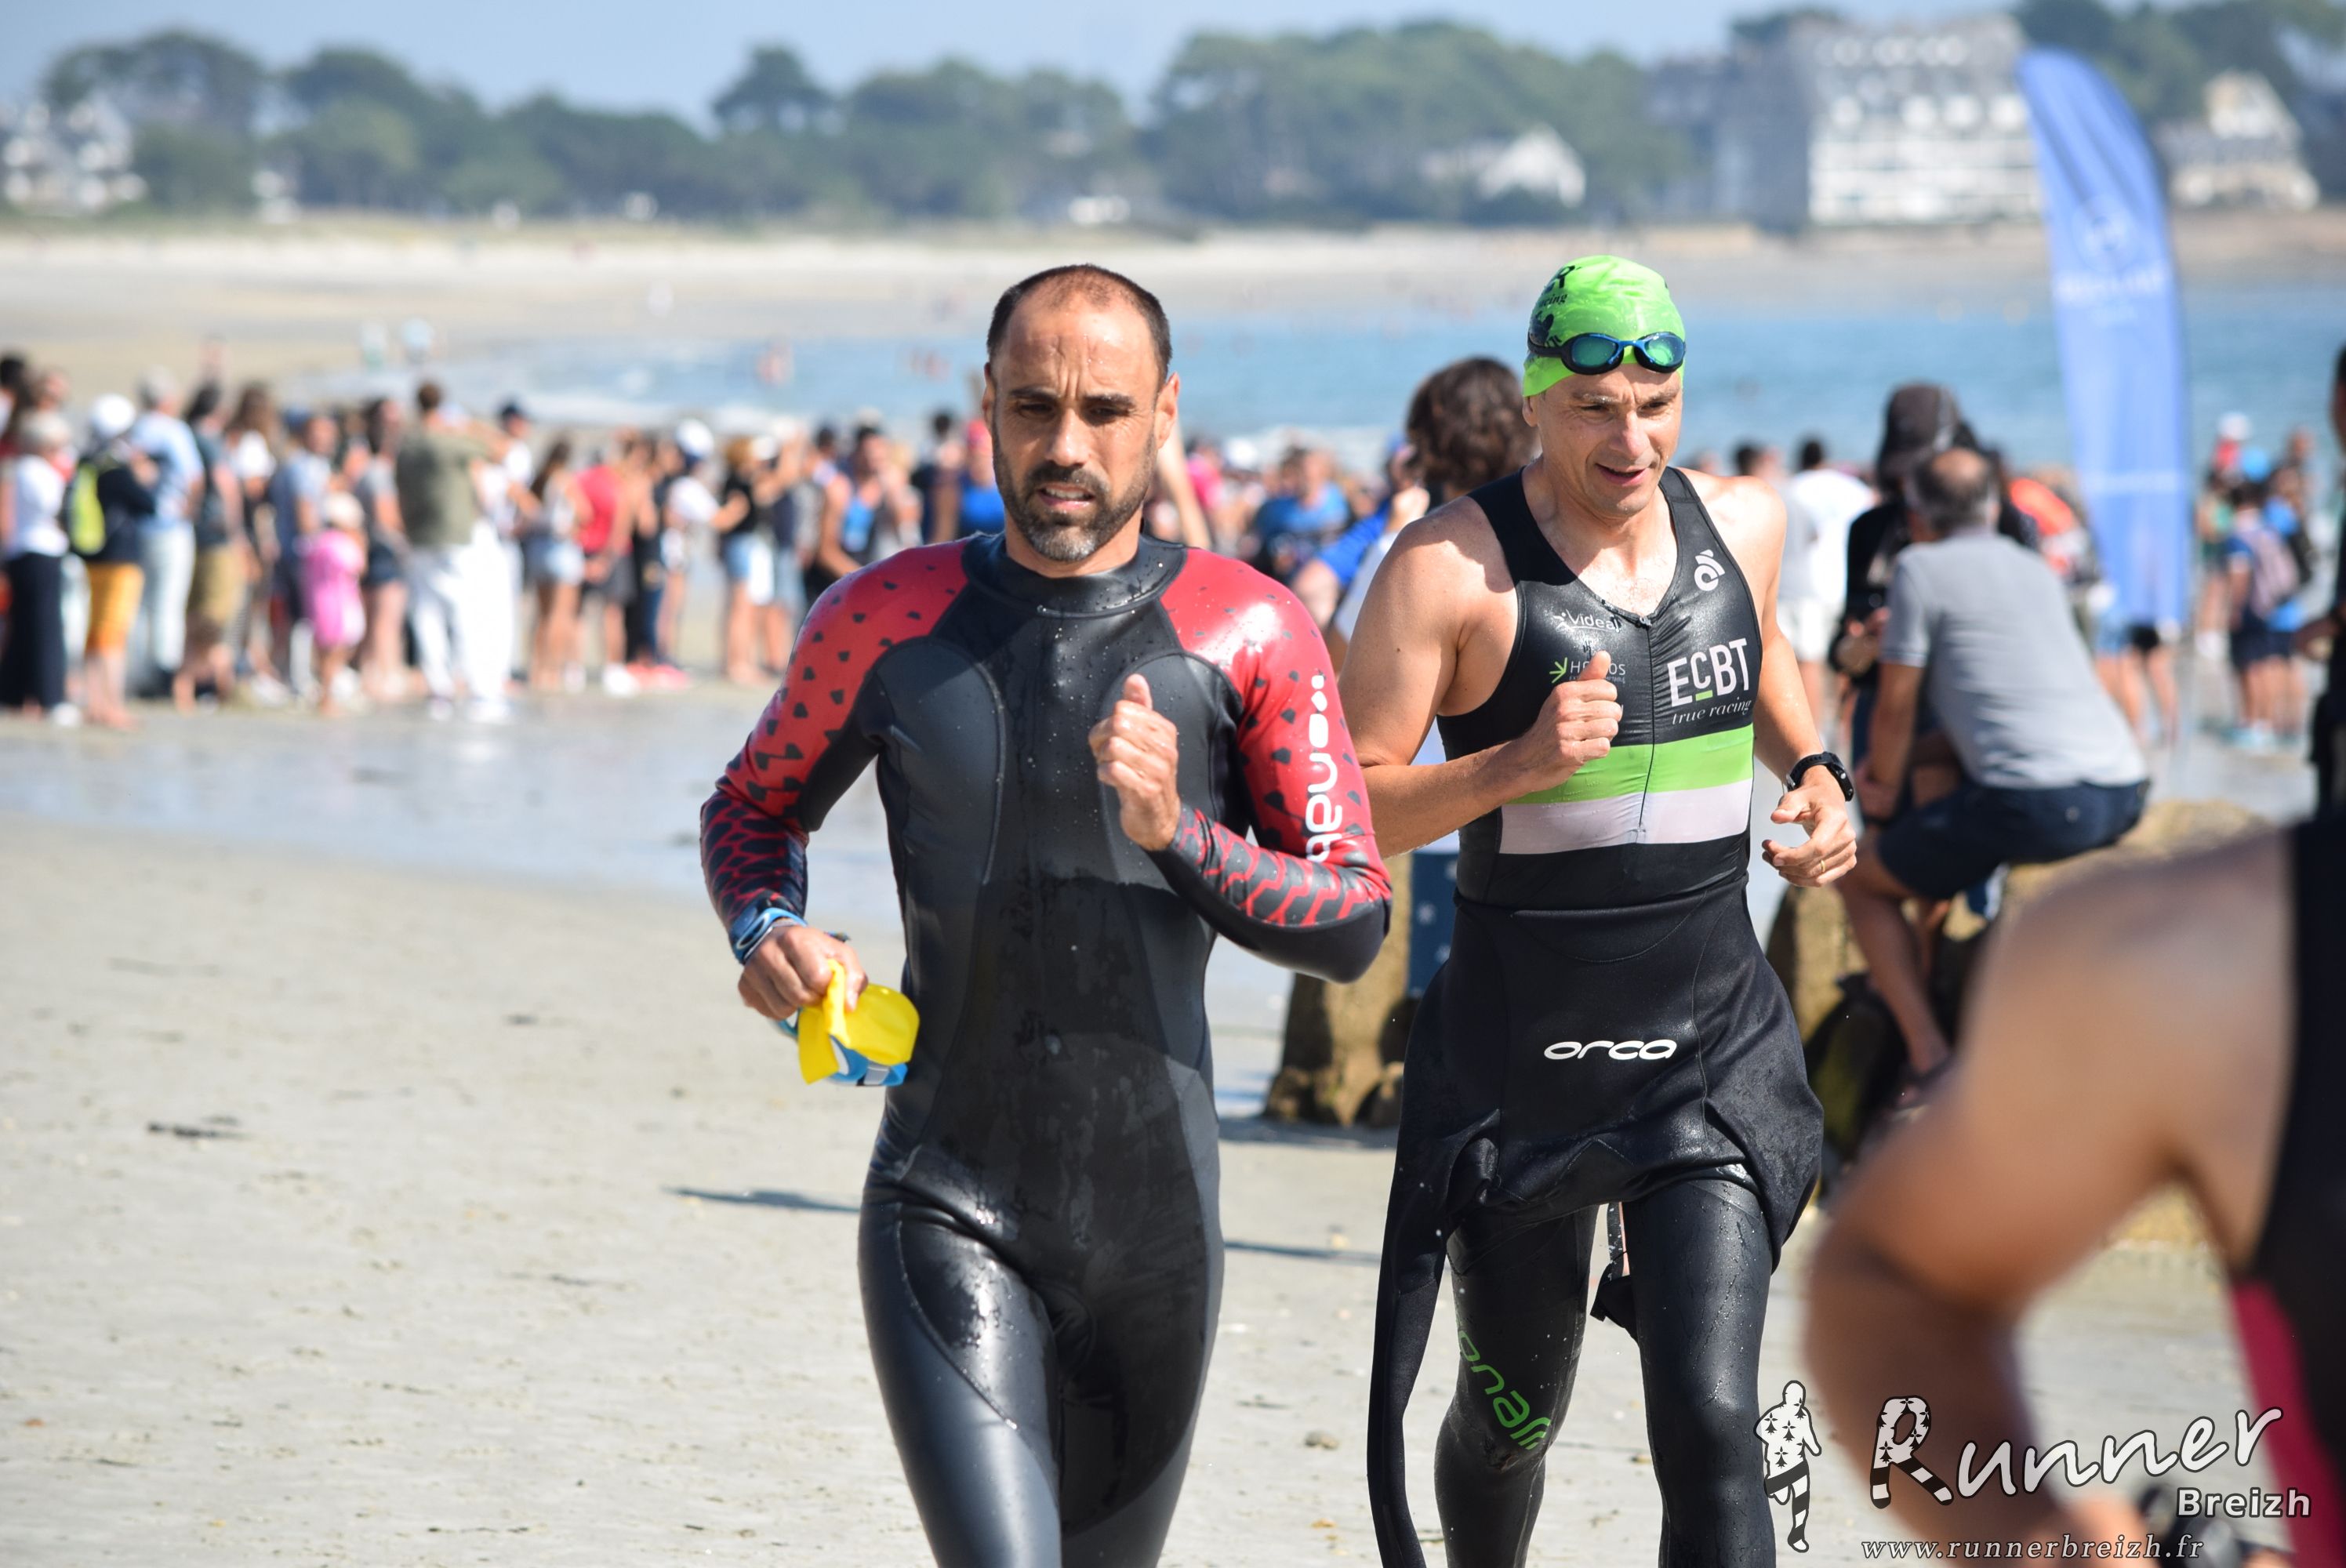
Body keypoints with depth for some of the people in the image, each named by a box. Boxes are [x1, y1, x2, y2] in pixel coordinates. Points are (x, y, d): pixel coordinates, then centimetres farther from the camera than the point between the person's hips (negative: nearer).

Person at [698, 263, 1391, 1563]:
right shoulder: (892, 620, -1)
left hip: (1157, 1216, 2)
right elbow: (752, 807, 15)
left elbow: (1355, 922, -3)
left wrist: (1179, 835, -19)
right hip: (946, 1212, -2)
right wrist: (768, 933, -7)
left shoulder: (1247, 635, -2)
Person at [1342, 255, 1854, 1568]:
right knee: (1511, 1415, 16)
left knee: (1712, 1424, -13)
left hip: (1714, 1050, 2)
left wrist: (1814, 772, 10)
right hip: (1520, 1059, -2)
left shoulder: (1744, 523, 3)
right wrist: (1517, 765, -25)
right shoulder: (1452, 568, -12)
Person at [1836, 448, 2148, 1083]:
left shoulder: (1921, 568, 2)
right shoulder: (2037, 572, 24)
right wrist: (1884, 762, 31)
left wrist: (1884, 792, 20)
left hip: (2036, 802, -8)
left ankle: (1931, 1060, -1)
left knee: (1861, 880, 13)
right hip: (2123, 793, 8)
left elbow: (1895, 705, 2)